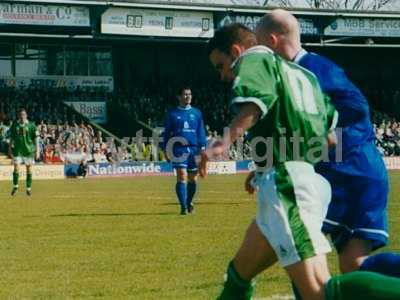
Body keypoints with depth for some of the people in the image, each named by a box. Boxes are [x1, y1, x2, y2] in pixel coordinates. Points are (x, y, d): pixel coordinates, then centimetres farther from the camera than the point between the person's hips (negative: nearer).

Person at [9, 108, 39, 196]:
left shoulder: (31, 125, -3)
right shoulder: (15, 125, 4)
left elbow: (35, 139, -1)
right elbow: (11, 138, 12)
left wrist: (37, 151, -5)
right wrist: (10, 149, 10)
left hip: (29, 150, -1)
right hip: (17, 150, 1)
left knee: (29, 169, 3)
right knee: (16, 168, -5)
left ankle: (29, 188, 13)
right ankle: (15, 186, 11)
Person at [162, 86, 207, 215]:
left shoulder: (196, 113, 11)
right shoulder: (172, 114, 6)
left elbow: (201, 131, 11)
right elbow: (167, 132, 9)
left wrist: (202, 147, 2)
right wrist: (165, 149, 3)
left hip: (194, 149, 2)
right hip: (179, 149, -2)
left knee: (193, 179, 7)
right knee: (182, 176, -13)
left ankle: (189, 202, 28)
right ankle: (184, 207, -13)